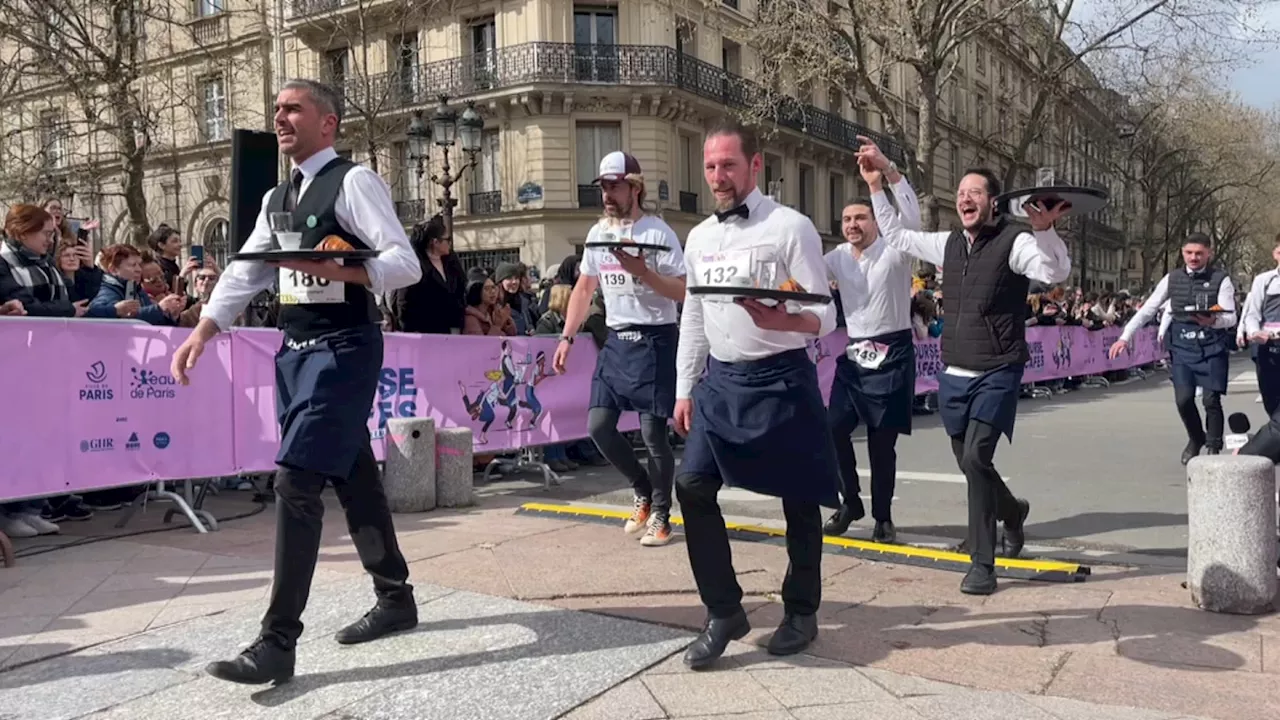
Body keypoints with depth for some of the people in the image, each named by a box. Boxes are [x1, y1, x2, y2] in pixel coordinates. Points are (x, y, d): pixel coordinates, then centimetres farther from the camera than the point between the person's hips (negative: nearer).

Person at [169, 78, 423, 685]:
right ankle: (395, 601, 29)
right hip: (295, 350, 9)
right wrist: (202, 331, 0)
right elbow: (245, 272, 13)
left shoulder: (354, 181, -8)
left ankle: (278, 643, -5)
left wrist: (331, 268, -31)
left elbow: (405, 264, -18)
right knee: (351, 479, 14)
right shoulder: (277, 199, 18)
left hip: (343, 350, -8)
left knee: (296, 483, -13)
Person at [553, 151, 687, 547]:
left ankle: (660, 515, 14)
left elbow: (683, 292, -14)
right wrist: (567, 337, 10)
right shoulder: (597, 233, 10)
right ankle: (643, 490, 26)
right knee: (599, 425, 2)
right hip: (615, 340, 6)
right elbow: (584, 288, 16)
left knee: (652, 432, -4)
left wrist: (642, 271, -25)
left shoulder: (658, 232, -9)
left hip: (654, 341, -6)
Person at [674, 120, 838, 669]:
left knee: (798, 498, 7)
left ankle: (801, 612, 26)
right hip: (719, 380, 5)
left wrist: (780, 321, -31)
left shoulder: (790, 228, -7)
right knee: (693, 487, -4)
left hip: (780, 378, -5)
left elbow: (824, 317, -10)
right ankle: (724, 611, 11)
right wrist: (684, 391, 10)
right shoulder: (699, 237, 11)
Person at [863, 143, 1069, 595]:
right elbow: (896, 237, 21)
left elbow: (1057, 273, -25)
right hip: (954, 375, 6)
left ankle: (982, 563, -5)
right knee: (968, 462, 16)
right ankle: (1012, 510, 47)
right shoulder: (949, 244, 9)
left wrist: (1044, 230, -42)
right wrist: (876, 187, 16)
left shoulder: (1015, 242, -9)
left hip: (997, 376, -6)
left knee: (976, 458, -18)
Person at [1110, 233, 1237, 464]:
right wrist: (1125, 337, -3)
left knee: (1211, 399, -6)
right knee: (1183, 399, -5)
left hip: (1212, 344, -2)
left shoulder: (1221, 279, -3)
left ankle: (1213, 447, 14)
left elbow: (1231, 317, -9)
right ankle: (1195, 438, 24)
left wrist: (1213, 321, -33)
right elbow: (1147, 309, 5)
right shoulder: (1172, 279, 5)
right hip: (1181, 344, 2)